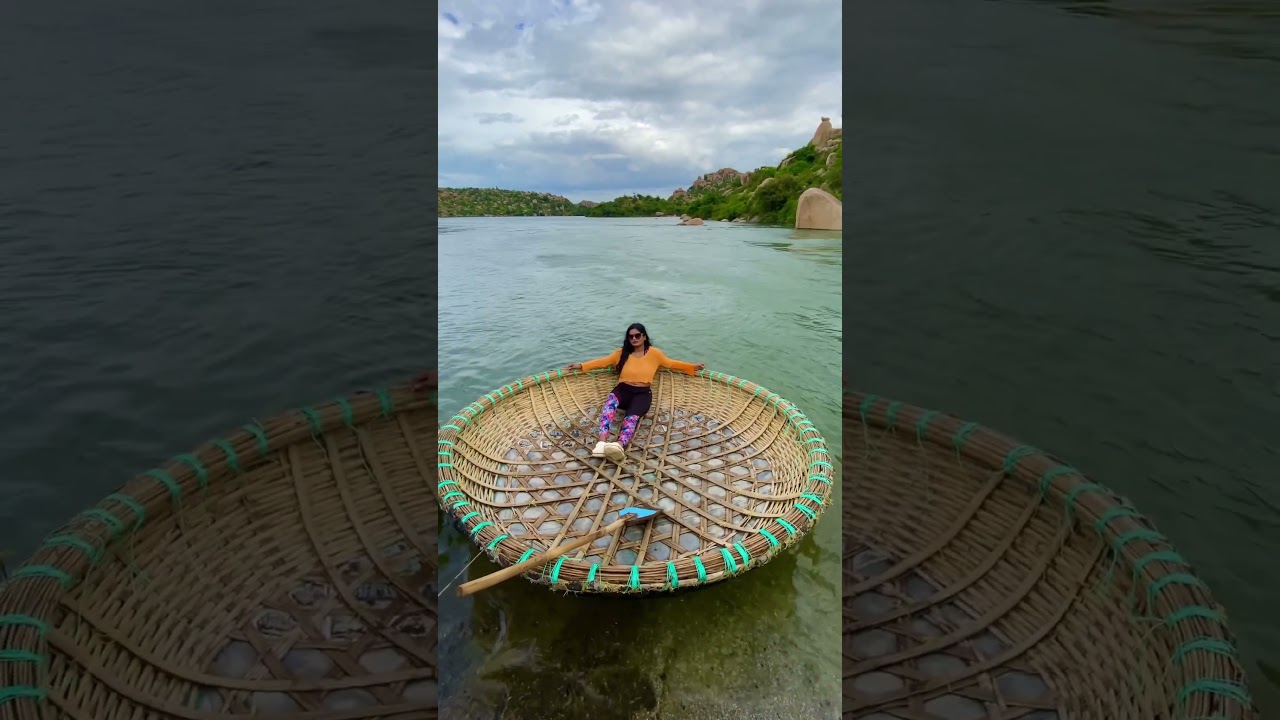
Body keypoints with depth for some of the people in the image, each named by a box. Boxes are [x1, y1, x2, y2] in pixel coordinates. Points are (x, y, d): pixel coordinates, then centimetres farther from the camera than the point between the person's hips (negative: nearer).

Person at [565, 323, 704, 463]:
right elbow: (602, 361, 10)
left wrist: (693, 367, 11)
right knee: (611, 400, -37)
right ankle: (602, 441, -56)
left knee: (632, 416, -35)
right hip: (623, 390, 1)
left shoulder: (654, 353, 12)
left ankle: (620, 445, -65)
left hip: (642, 394, -1)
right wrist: (581, 366, 1)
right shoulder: (622, 352, 14)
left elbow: (671, 363, 19)